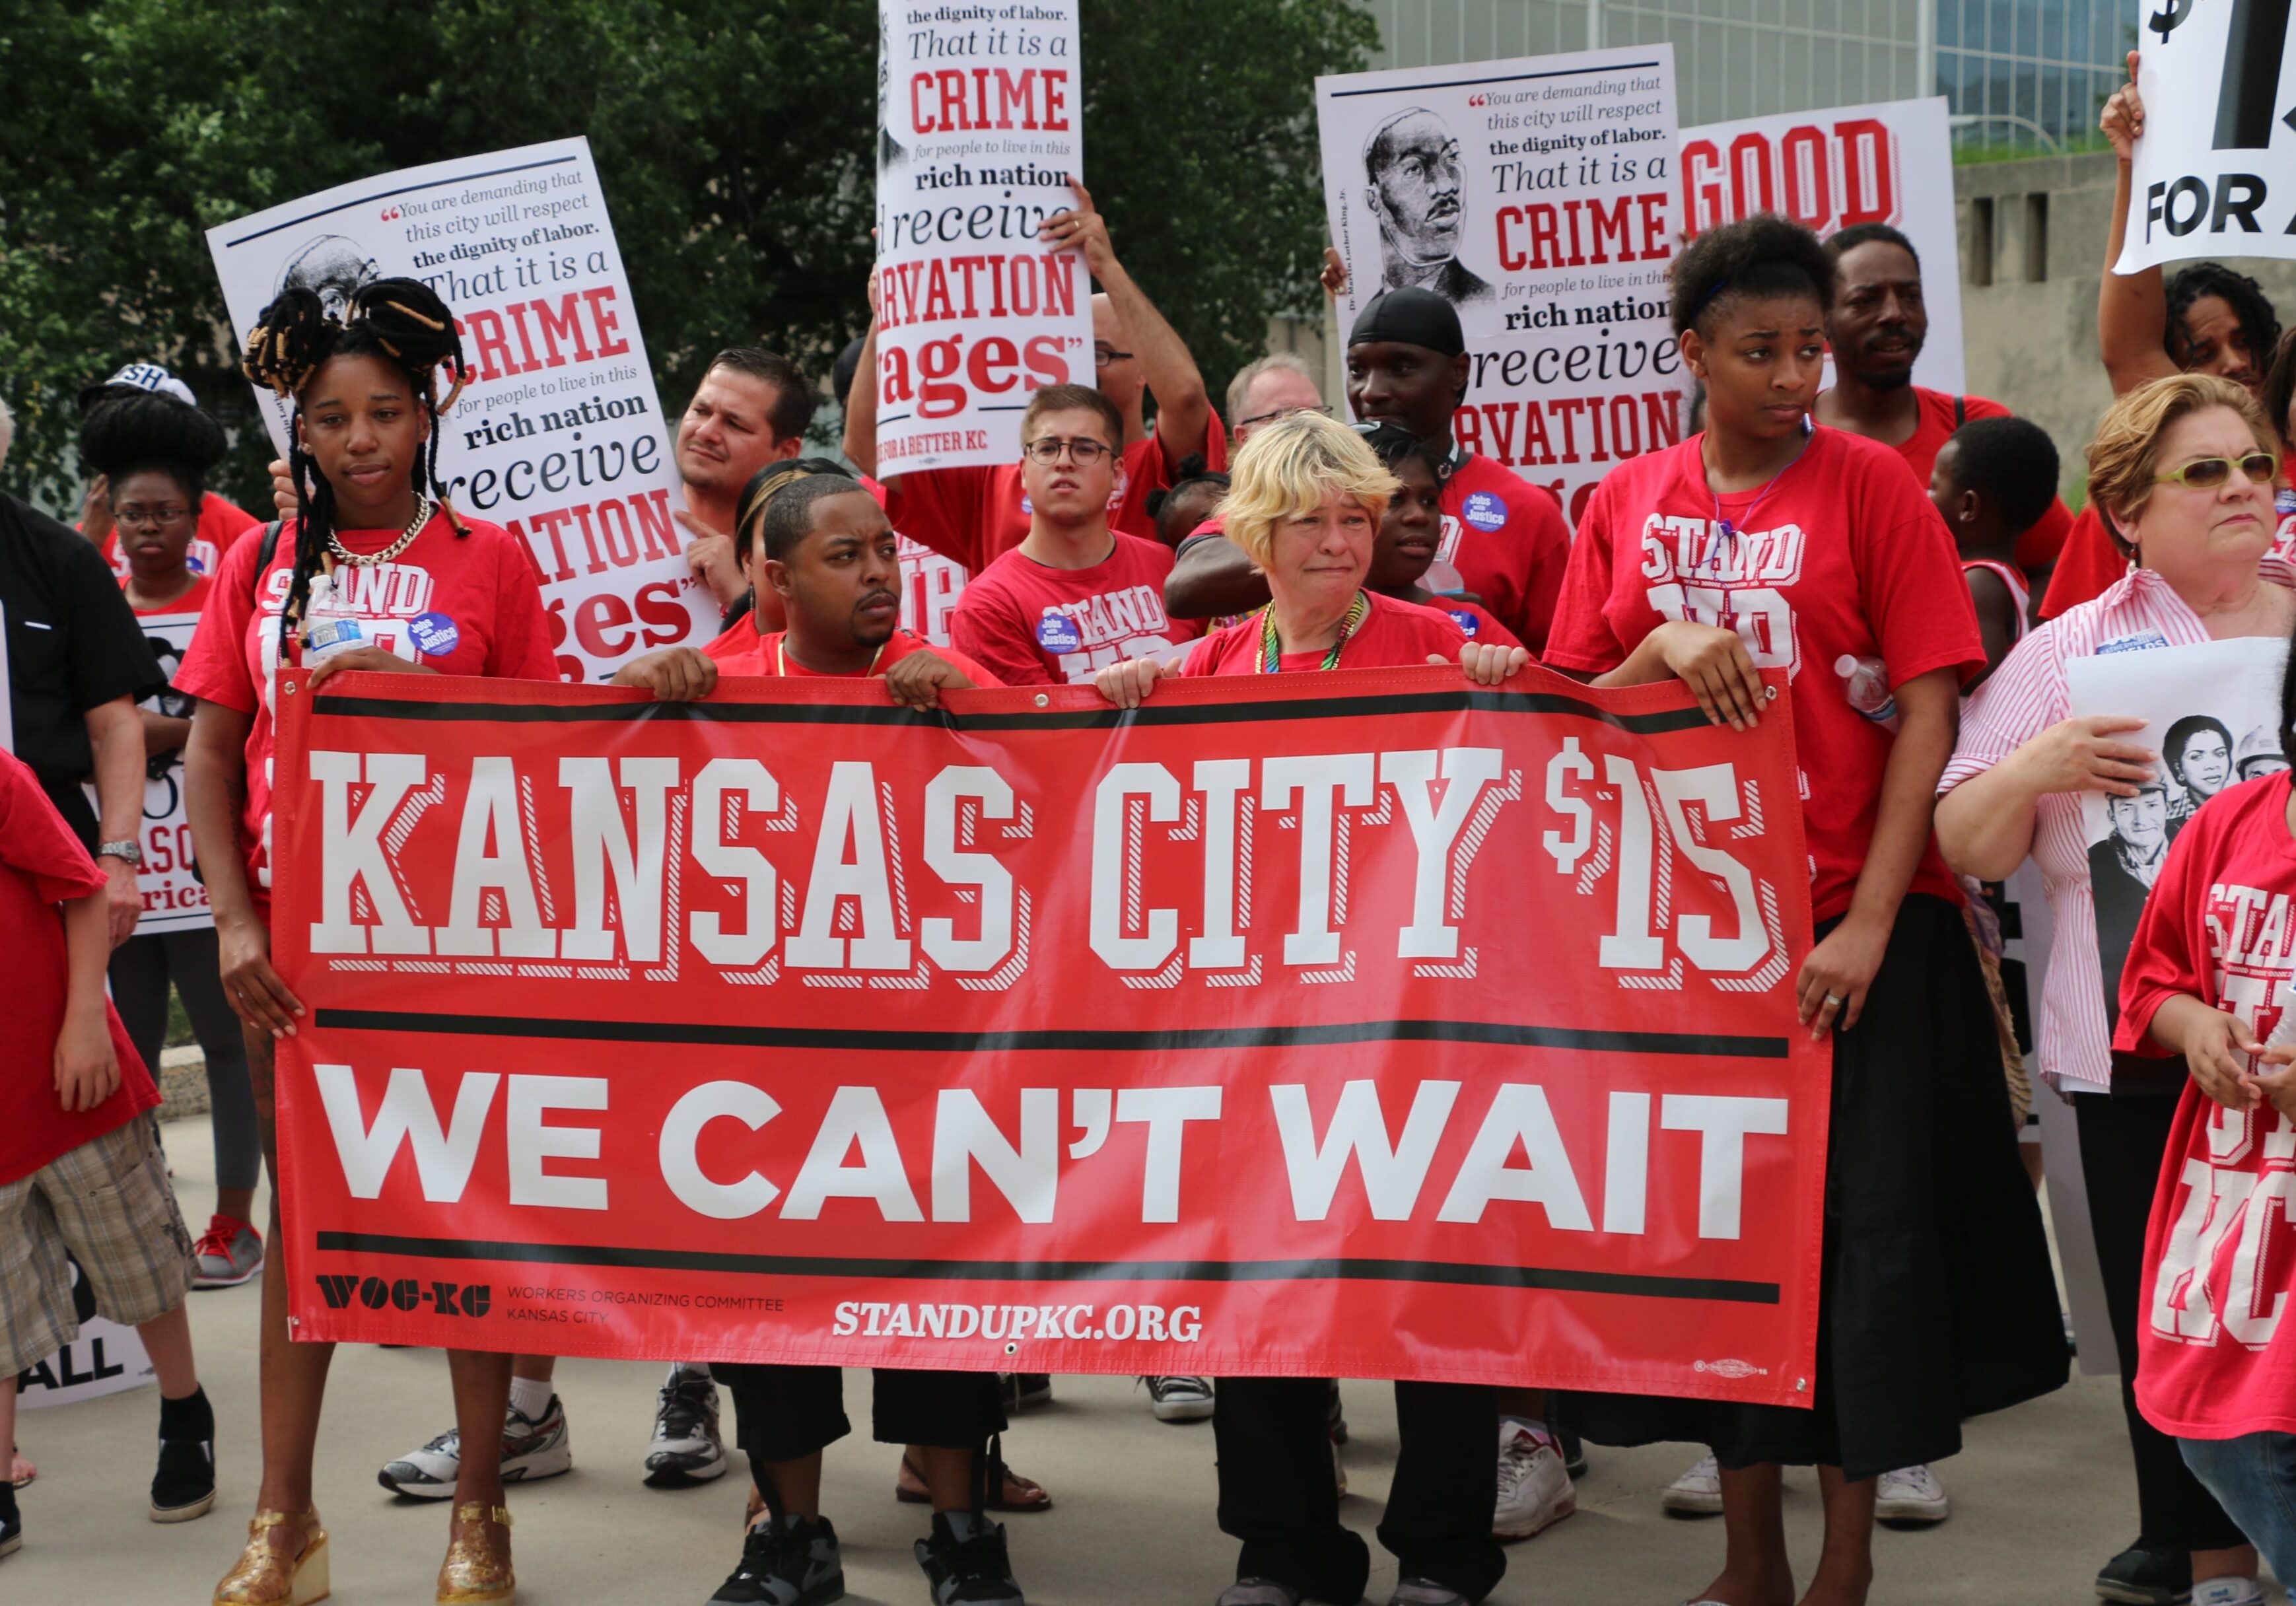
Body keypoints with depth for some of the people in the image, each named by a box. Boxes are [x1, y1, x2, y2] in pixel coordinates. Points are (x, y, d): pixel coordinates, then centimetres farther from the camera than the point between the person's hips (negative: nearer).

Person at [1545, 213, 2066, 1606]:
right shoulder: (1631, 503, 6)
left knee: (1865, 1229, -2)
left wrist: (1869, 925, -15)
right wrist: (1665, 650, -14)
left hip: (1858, 921, -3)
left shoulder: (1869, 482, -4)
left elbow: (1931, 704, -8)